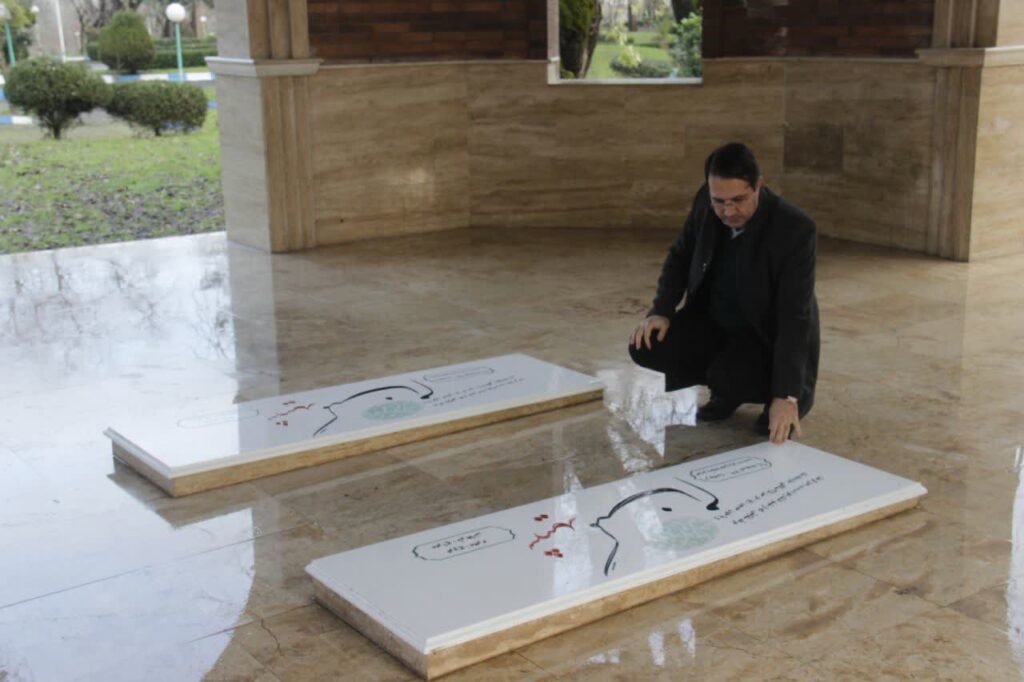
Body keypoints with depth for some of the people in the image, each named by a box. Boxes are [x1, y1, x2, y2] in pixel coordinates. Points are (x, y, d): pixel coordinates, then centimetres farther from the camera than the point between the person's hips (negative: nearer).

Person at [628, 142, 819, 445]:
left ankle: (797, 394, 1)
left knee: (726, 378, -33)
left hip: (767, 334, -5)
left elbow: (794, 317, -31)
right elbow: (681, 255, 4)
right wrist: (661, 310, -13)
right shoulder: (705, 202, -14)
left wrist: (785, 396, -36)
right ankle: (731, 388, 9)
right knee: (646, 346, -16)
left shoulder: (795, 229, -29)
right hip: (715, 319, 6)